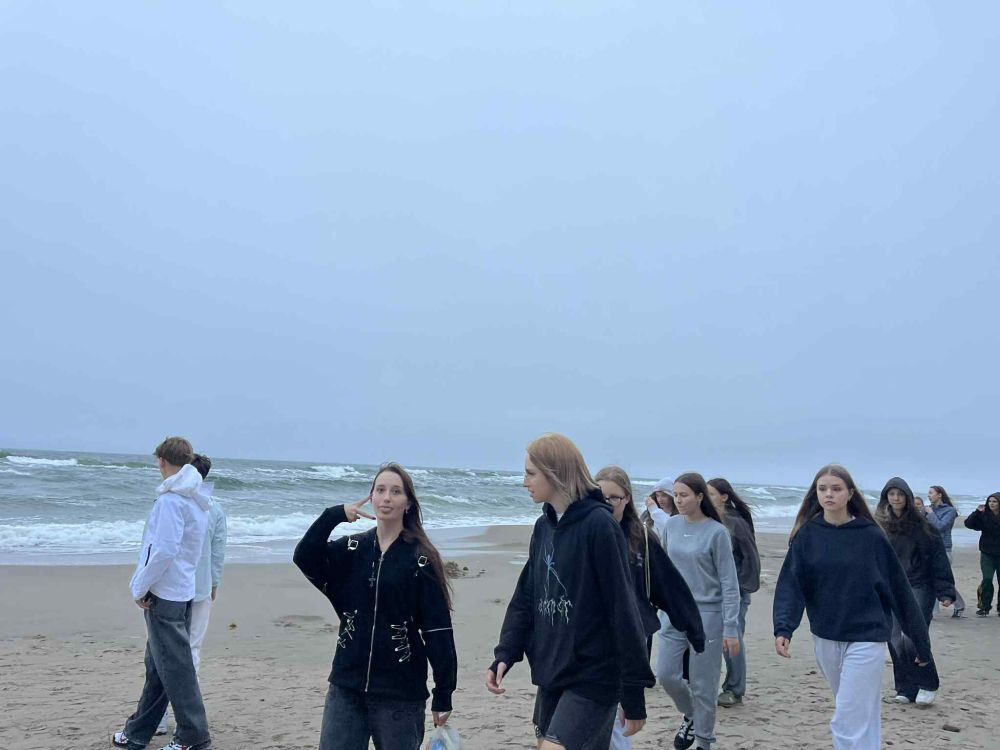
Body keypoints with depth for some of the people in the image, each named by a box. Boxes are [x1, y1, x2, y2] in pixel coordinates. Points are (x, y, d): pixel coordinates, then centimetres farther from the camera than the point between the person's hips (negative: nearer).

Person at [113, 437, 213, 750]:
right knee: (158, 665, 15)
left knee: (175, 666, -2)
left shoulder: (171, 499, -17)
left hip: (163, 593, -9)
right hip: (183, 591, 9)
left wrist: (141, 587, -13)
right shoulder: (198, 500, 11)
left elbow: (164, 550, -24)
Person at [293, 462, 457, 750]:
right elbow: (304, 559, -10)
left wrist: (443, 695, -8)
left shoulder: (421, 559, -5)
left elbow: (438, 631, -7)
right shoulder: (351, 549, 7)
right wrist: (333, 515, -19)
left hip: (400, 693, -3)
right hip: (346, 687, 3)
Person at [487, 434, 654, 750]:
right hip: (551, 675, 8)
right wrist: (505, 655, -3)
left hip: (594, 678, -8)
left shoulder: (599, 525, -14)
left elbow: (622, 610, -14)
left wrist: (633, 693, -13)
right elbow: (525, 599, 12)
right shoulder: (543, 526, 9)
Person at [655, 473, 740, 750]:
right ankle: (690, 714, 32)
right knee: (665, 673, 3)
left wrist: (731, 629, -13)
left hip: (707, 615, -4)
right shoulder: (671, 525, 2)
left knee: (703, 685, 1)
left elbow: (729, 583, -10)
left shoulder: (716, 532, -12)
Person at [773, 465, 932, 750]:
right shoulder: (807, 535, 0)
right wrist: (783, 628, -23)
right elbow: (790, 584, -7)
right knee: (862, 716, 18)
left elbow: (898, 588, -2)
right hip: (825, 639, 3)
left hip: (865, 638, -3)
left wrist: (920, 640, 2)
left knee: (849, 723, -8)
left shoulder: (871, 536, -7)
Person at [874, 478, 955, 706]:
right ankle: (905, 689, 14)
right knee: (895, 641, 1)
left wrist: (945, 591, -8)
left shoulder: (921, 525, -4)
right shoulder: (879, 525, 4)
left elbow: (938, 559, -4)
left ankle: (928, 685, 5)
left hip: (919, 588, -3)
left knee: (912, 638, -13)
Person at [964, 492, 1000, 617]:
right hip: (987, 554, 0)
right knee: (987, 580, -9)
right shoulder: (984, 515, -2)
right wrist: (977, 512, -19)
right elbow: (968, 524, -9)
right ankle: (984, 607, 1)